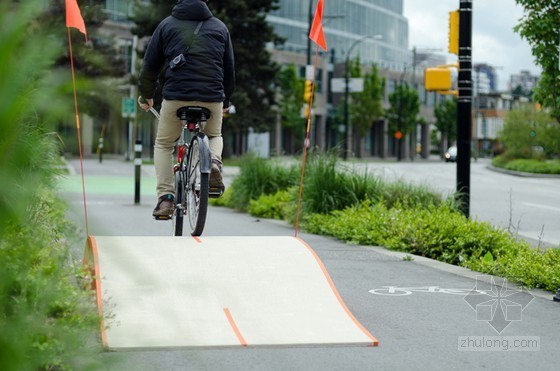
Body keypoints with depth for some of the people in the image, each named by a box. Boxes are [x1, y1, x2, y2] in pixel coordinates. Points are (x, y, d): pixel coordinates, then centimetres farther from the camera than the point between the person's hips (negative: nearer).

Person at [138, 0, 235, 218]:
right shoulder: (219, 27, 14)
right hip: (212, 98, 1)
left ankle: (165, 196, 3)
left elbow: (150, 65, 11)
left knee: (163, 144, 21)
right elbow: (229, 69, 20)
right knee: (214, 136, 30)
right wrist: (225, 101, 34)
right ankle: (214, 161, -4)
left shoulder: (167, 25, 9)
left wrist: (146, 95, 27)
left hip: (175, 96, -1)